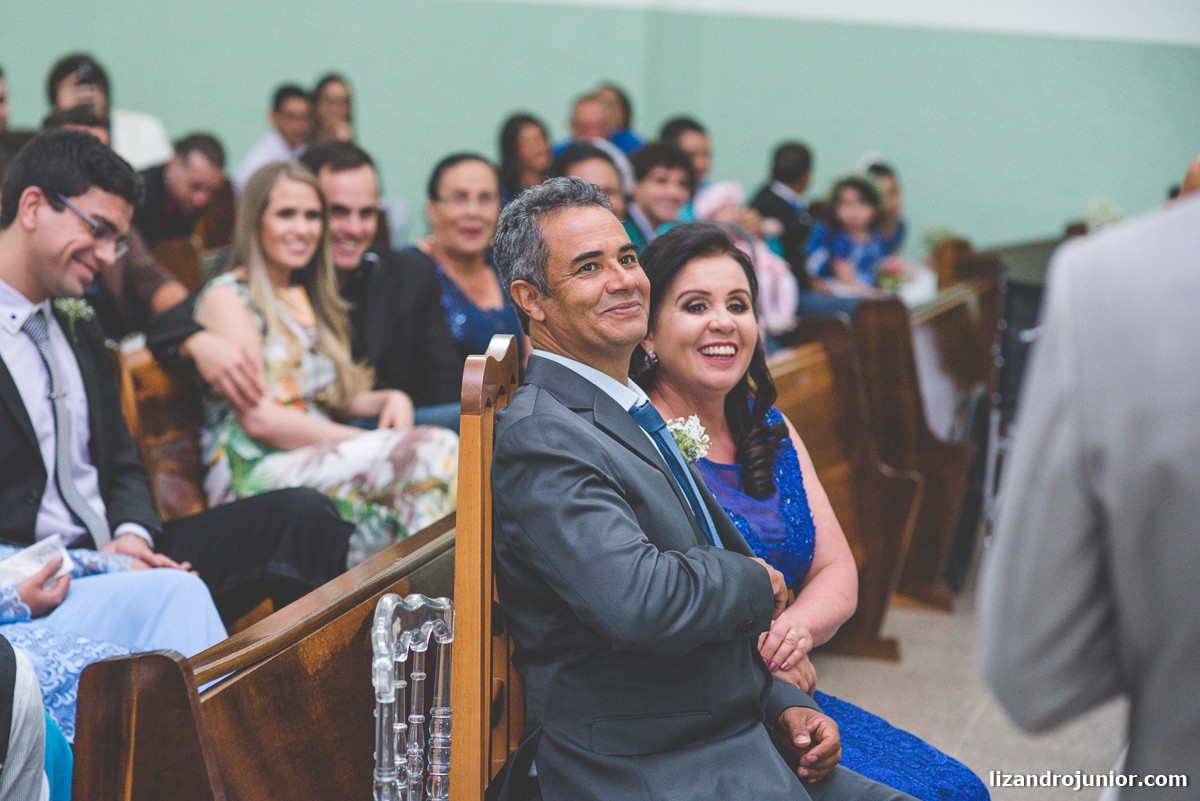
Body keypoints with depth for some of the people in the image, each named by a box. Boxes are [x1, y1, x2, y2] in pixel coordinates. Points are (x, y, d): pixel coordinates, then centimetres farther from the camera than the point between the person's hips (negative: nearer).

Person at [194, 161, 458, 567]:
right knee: (435, 449, -28)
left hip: (319, 459, 7)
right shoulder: (228, 297, -1)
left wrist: (390, 400, 2)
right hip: (253, 473, -7)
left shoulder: (307, 298, 23)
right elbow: (259, 418, -11)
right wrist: (367, 443, -15)